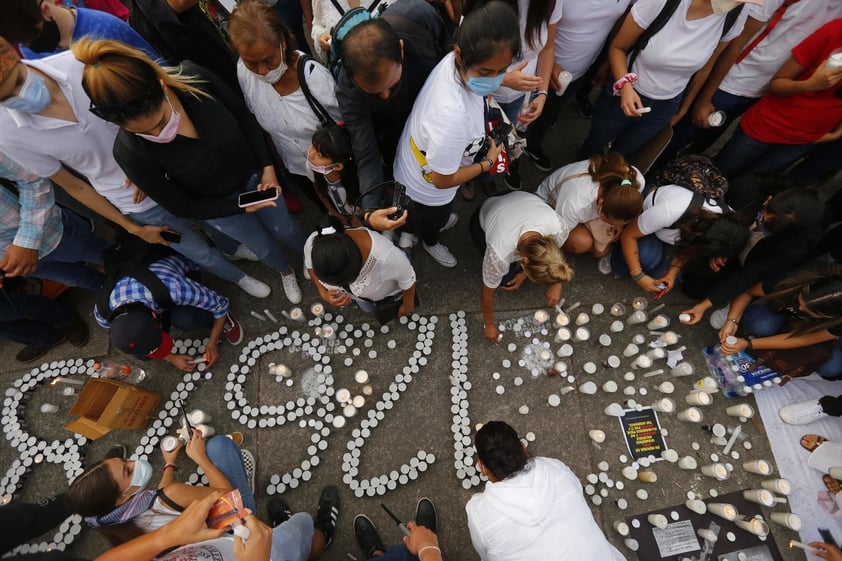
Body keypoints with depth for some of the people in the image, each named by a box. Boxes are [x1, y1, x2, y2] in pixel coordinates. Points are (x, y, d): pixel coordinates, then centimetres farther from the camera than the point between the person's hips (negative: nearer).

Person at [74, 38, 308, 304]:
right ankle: (285, 270, 55)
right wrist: (241, 206, -21)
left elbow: (245, 118, -11)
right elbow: (182, 206, -19)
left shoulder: (193, 77, -30)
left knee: (284, 229, 22)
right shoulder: (130, 152, -32)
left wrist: (268, 167, -14)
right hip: (216, 204, -1)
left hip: (252, 174, 2)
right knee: (262, 246, 19)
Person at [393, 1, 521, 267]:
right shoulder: (452, 115, -46)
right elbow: (442, 180, -32)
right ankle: (430, 242, 64)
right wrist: (487, 163, -18)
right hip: (427, 185, -6)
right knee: (433, 218, 29)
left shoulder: (455, 62, -22)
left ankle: (435, 222, 73)